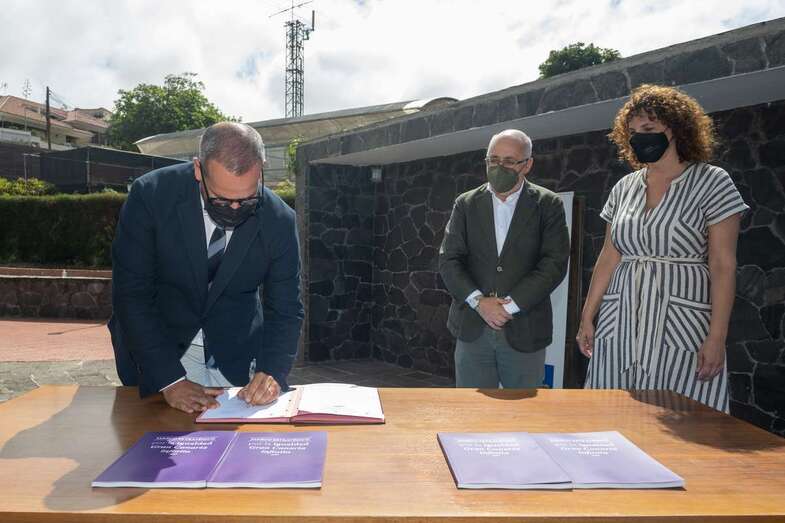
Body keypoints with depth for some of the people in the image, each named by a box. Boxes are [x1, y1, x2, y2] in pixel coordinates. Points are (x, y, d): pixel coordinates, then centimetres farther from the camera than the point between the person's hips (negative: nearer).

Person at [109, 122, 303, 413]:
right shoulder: (151, 195, -19)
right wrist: (170, 379, -23)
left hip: (238, 363, 0)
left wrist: (272, 372, -26)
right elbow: (131, 295, -17)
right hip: (156, 357, 0)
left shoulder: (279, 220, -15)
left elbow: (285, 310, -8)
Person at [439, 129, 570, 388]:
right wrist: (478, 301, -13)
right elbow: (448, 260, 1)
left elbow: (555, 263, -7)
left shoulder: (548, 205, 1)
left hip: (524, 331, -1)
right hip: (472, 329, 1)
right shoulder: (465, 204, 6)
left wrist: (510, 305, -14)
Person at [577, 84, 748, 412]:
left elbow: (723, 266, -6)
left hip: (682, 327, -4)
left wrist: (717, 337, -13)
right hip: (619, 326, 4)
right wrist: (587, 318, 8)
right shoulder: (624, 188, 11)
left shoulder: (712, 182, -2)